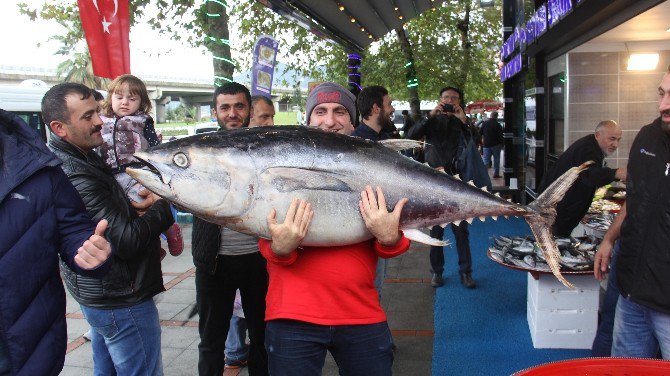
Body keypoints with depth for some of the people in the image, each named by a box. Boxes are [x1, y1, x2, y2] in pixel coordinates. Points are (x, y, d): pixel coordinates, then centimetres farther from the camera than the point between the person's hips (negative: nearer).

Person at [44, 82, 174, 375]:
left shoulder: (66, 161, 6)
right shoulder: (74, 178, -27)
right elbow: (127, 241, -28)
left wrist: (136, 206, -2)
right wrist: (162, 207, -13)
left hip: (98, 294, 11)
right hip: (121, 300, -11)